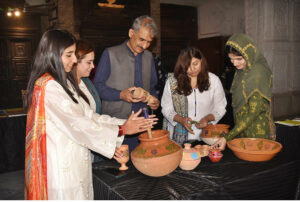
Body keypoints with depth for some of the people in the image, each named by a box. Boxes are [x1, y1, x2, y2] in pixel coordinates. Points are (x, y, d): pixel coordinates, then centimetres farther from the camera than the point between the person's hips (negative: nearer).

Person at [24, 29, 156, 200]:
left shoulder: (64, 82, 11)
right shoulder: (48, 87, -19)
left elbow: (88, 114, 5)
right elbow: (78, 124, -21)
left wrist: (125, 122, -3)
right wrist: (122, 129, -14)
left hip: (74, 163, 9)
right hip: (61, 166, -9)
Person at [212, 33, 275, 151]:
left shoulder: (258, 74, -21)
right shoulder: (241, 71, 4)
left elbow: (253, 113, -23)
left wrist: (227, 138, -26)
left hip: (257, 133, -7)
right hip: (241, 129, 7)